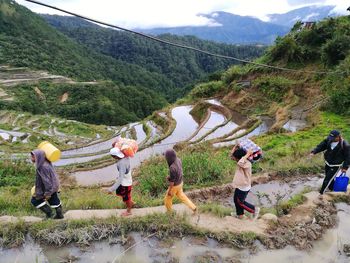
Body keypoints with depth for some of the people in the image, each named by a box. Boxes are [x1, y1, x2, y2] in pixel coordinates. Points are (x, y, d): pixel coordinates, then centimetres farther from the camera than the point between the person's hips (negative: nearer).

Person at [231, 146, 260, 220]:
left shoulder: (247, 163, -28)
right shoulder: (242, 162, -2)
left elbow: (240, 163, -51)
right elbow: (232, 155, 5)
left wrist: (247, 154, -39)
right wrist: (236, 146, -7)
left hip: (244, 187, -9)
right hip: (239, 186, 9)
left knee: (240, 202, 9)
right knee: (236, 200, 21)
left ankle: (255, 209, 25)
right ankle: (240, 214, 39)